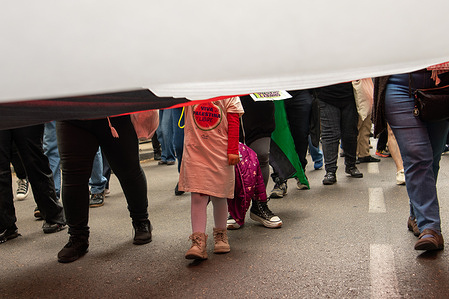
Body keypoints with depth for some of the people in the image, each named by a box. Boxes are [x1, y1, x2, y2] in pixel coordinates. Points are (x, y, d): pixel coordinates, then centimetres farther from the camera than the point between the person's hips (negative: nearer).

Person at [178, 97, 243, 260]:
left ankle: (221, 236, 29)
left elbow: (233, 122, -1)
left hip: (220, 152, 0)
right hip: (195, 150, 1)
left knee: (219, 195, 10)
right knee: (197, 196, -6)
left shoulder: (228, 92, 1)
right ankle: (198, 242, -4)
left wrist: (233, 150, -6)